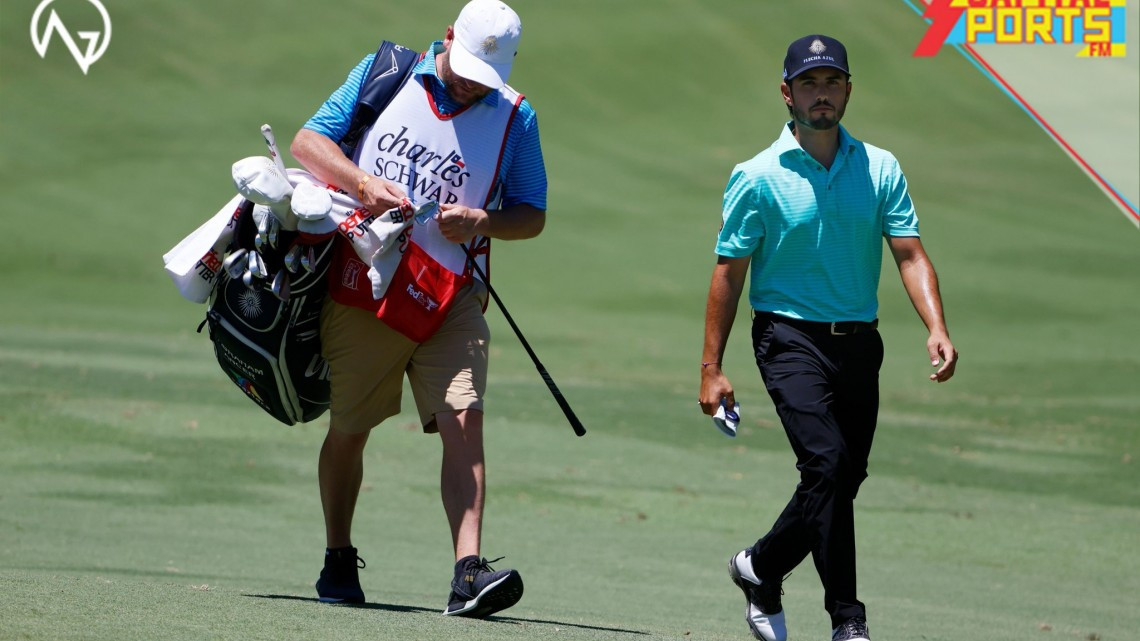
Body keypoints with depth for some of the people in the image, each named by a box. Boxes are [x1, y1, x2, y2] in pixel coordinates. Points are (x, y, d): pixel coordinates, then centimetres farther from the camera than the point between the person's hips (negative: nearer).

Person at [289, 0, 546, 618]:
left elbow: (532, 215, 8)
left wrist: (482, 222, -13)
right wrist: (363, 182, -17)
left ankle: (468, 573, -24)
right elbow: (308, 141, 1)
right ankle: (338, 561, 28)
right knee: (348, 429, 9)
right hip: (361, 288, 0)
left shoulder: (514, 116, 5)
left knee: (463, 421, -17)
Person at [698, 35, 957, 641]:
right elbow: (728, 273, 0)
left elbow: (910, 255, 0)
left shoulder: (880, 170, 6)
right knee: (827, 462, -20)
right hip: (790, 337, -4)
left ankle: (760, 568, 33)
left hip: (859, 342, 4)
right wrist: (711, 369, -2)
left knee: (844, 478, 7)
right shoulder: (758, 177, -3)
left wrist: (938, 330, -17)